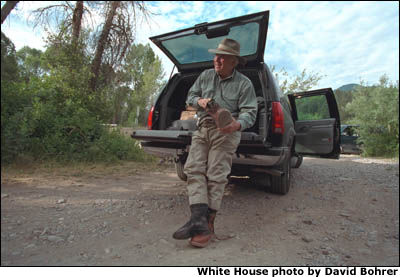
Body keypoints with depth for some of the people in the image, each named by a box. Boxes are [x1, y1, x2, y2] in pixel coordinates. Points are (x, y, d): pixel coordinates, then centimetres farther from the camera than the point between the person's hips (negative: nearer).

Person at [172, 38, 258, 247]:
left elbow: (249, 112, -5)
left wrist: (237, 124, -28)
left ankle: (208, 224, -3)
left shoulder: (244, 84, 2)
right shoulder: (205, 75, 15)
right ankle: (198, 219, -18)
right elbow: (190, 96, 21)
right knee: (193, 169, -13)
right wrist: (200, 101, -4)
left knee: (216, 175, -11)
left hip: (226, 132, -4)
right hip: (202, 128, 5)